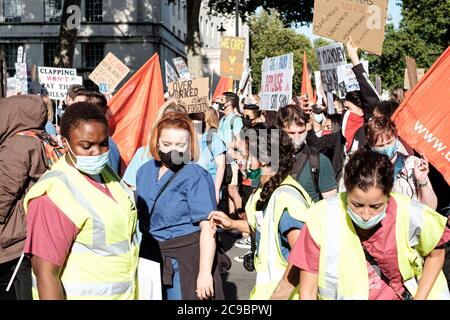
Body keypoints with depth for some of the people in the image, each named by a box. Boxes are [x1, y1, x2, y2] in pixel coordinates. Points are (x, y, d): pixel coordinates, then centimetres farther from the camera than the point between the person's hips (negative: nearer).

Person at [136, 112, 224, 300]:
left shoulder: (195, 177, -16)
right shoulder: (145, 171, 5)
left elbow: (208, 228, -18)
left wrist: (205, 272, -21)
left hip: (184, 259, -6)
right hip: (150, 256, 6)